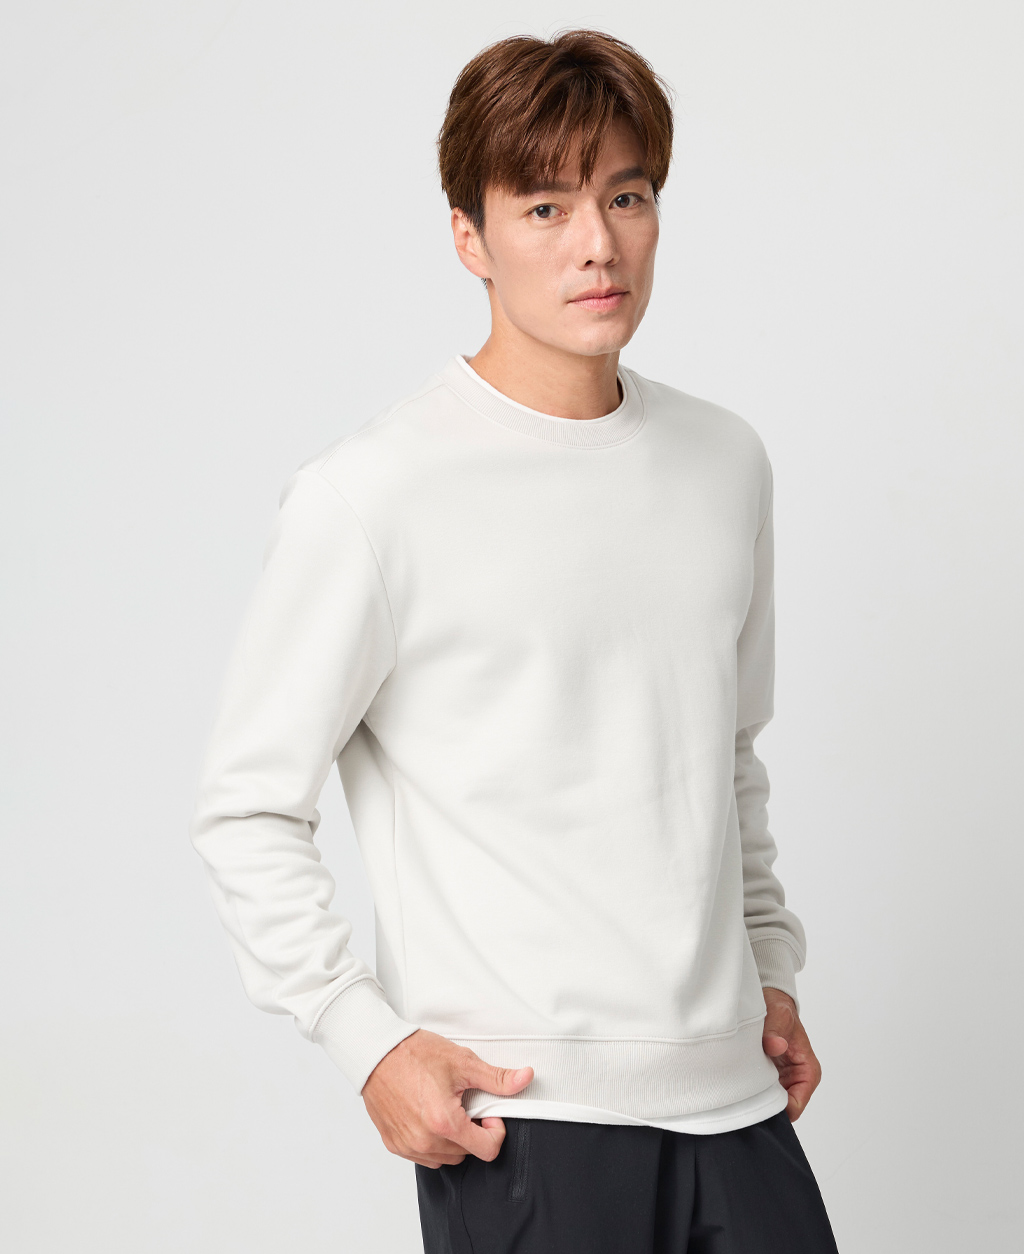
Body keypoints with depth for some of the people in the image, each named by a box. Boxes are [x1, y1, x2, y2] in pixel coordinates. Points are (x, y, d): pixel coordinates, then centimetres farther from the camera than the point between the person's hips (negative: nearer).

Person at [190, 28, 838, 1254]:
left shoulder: (725, 462, 10)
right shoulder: (371, 495, -9)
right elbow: (246, 809, -6)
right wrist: (370, 1042, -11)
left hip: (727, 1090, 5)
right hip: (517, 1115, -5)